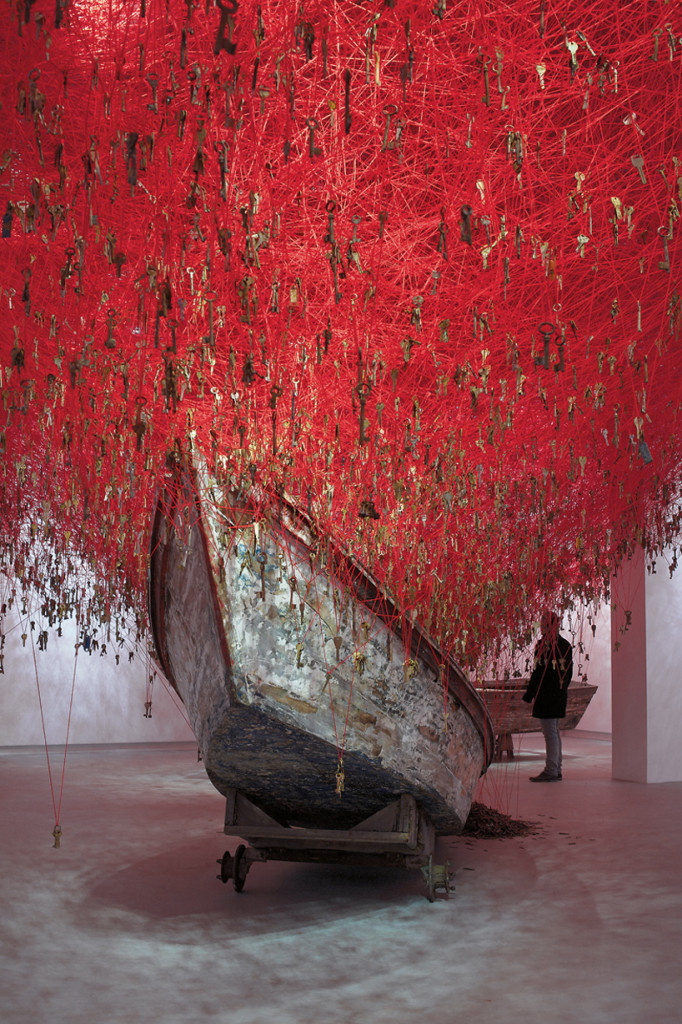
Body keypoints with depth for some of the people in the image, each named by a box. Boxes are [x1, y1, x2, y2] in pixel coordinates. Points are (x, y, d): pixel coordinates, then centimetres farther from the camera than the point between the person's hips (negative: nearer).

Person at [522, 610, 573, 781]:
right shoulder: (565, 645, 11)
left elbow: (538, 672, -17)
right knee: (554, 731, 15)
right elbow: (569, 672, 16)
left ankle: (551, 772, -2)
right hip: (560, 695, 8)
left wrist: (528, 695, -12)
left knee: (550, 733, -5)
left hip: (546, 695, -8)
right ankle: (556, 770, 20)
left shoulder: (544, 644, -15)